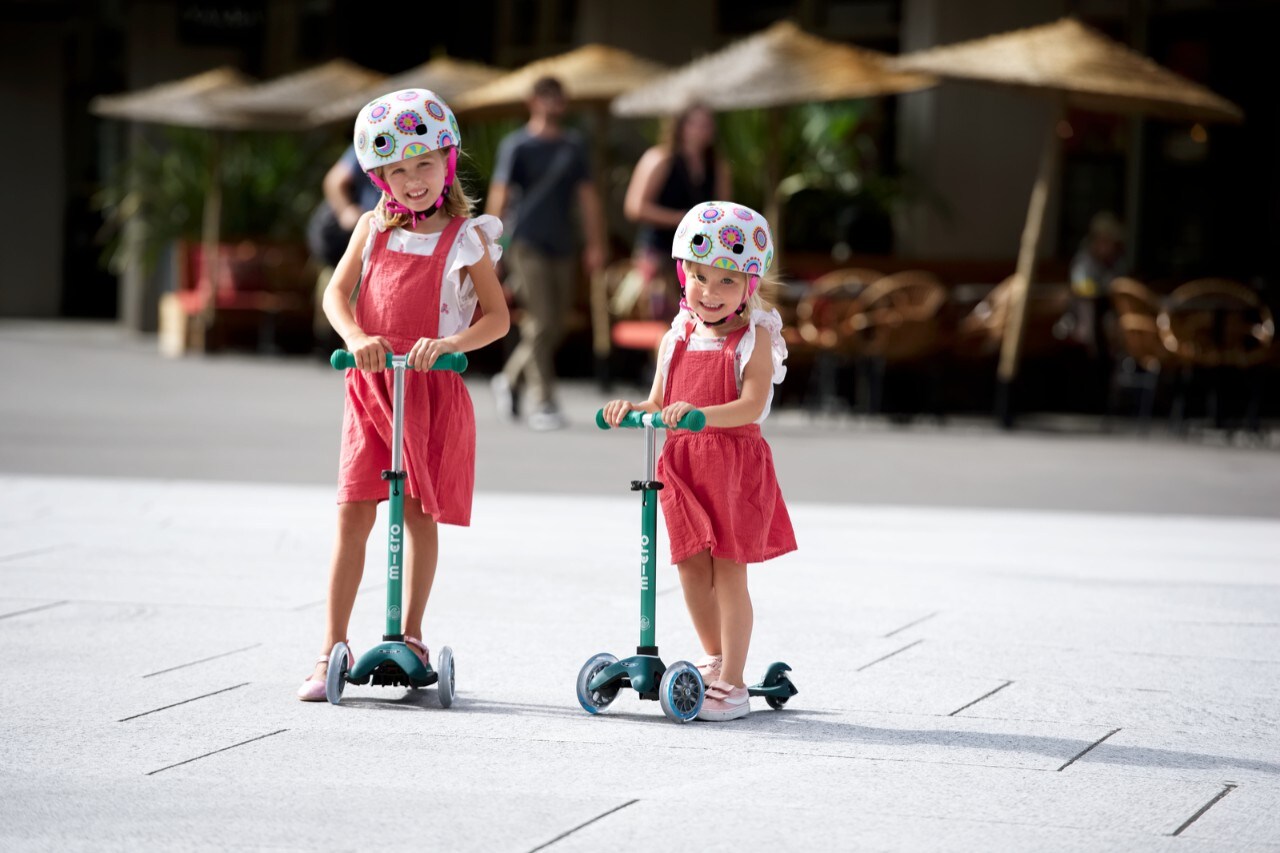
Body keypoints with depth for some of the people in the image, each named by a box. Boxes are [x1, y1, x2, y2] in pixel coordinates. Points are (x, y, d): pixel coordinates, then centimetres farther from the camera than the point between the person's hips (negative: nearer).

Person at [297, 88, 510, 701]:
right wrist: (356, 338, -20)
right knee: (353, 515, -3)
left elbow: (497, 317, -8)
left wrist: (447, 343, -25)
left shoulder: (465, 238, -4)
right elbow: (336, 293, -1)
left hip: (431, 387, -2)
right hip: (370, 384, 2)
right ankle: (332, 649, -2)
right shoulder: (374, 228, 5)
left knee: (420, 513, 6)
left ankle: (411, 637, 21)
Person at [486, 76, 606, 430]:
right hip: (527, 243, -5)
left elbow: (587, 196, 14)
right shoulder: (517, 145, -3)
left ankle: (509, 380, 28)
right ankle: (542, 404, -7)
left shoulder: (573, 146, 12)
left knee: (555, 327, 7)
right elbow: (499, 194, -8)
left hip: (561, 247, 5)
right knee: (540, 324, -11)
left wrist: (595, 244, 8)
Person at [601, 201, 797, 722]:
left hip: (735, 462, -5)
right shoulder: (677, 338, 9)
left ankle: (731, 684, 2)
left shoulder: (754, 338, -6)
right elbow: (660, 404, 10)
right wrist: (632, 409, -12)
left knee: (728, 570, -3)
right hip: (682, 464, 5)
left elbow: (752, 406, -18)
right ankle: (715, 657, 30)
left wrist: (699, 412, -33)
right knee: (691, 566, 10)